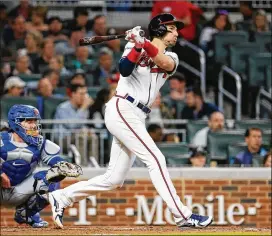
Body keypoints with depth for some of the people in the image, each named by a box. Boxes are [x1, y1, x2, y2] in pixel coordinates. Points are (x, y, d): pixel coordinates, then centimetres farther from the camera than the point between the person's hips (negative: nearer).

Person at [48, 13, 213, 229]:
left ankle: (62, 197, 13)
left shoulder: (171, 58, 16)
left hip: (136, 118, 7)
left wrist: (143, 44, -22)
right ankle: (182, 216, -18)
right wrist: (136, 47, -24)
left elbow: (165, 63, -10)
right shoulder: (135, 47, 3)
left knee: (114, 180, 5)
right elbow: (124, 70, -15)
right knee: (155, 159, -15)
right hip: (121, 109, -7)